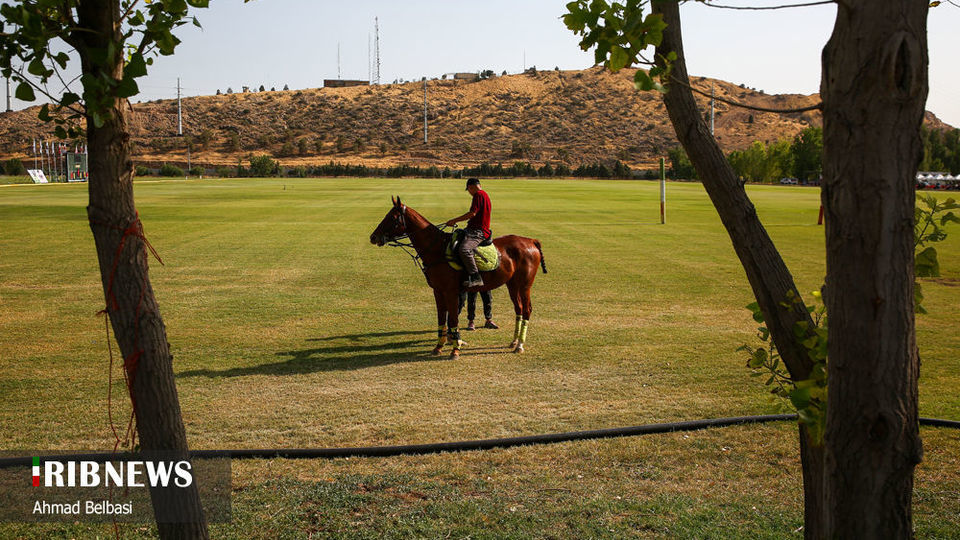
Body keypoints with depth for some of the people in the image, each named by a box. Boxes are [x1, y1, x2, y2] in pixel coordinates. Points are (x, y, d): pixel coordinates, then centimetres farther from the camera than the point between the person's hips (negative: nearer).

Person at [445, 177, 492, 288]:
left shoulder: (479, 194, -10)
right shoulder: (484, 195, 22)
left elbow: (472, 213, -18)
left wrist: (455, 220, -12)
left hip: (477, 232, -12)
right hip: (474, 230, 12)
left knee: (464, 249, -33)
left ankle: (476, 278, -36)